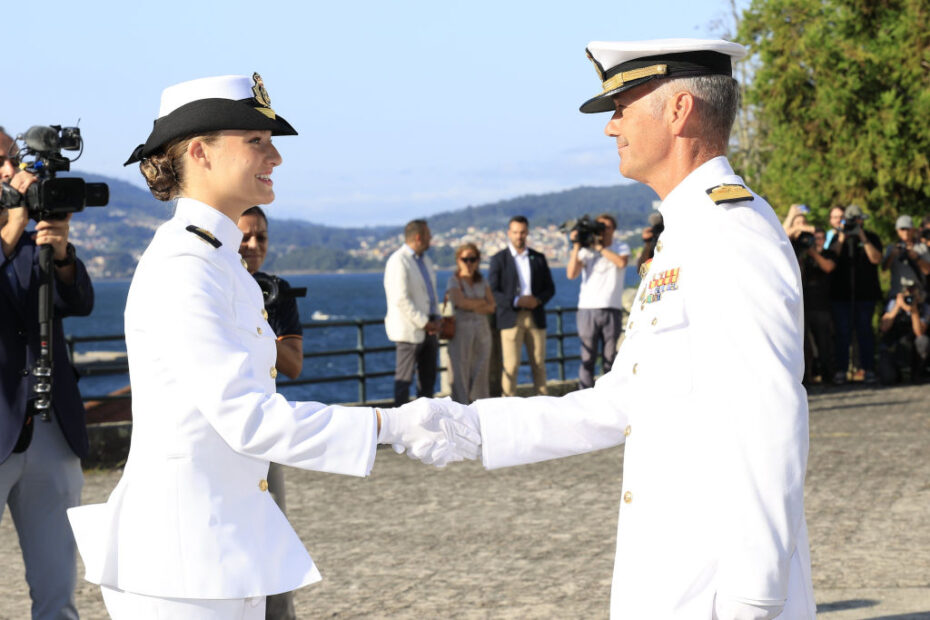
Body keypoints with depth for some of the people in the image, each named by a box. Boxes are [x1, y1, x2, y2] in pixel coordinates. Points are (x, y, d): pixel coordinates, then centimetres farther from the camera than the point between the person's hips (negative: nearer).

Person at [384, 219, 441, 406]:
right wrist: (424, 323, -18)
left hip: (428, 327, 9)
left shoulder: (425, 260, 15)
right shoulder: (399, 261, -14)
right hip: (410, 329, -9)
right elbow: (401, 300, -20)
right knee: (404, 378, -5)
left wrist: (435, 319, 6)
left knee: (428, 377, 12)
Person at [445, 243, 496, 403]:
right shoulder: (454, 281, -1)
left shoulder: (482, 282, 13)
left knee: (481, 373, 4)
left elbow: (491, 307, 4)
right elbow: (461, 302, -17)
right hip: (461, 329, -5)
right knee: (461, 373, -5)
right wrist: (482, 302, -3)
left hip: (482, 329, 5)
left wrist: (472, 306, -11)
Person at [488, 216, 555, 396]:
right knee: (510, 365, -7)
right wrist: (516, 301, -15)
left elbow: (550, 288, 14)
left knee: (539, 364, 4)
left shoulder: (538, 258, 14)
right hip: (511, 318, -3)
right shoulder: (499, 259, 4)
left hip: (536, 317, 3)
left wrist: (538, 300, -7)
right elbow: (492, 291, -2)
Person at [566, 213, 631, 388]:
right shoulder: (586, 250, 8)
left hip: (612, 309, 0)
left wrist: (599, 247, -13)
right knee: (587, 358, -3)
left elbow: (621, 262, -16)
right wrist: (576, 246, -8)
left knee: (610, 358, 2)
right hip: (588, 309, 0)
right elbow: (571, 274, -5)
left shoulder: (621, 248, 7)